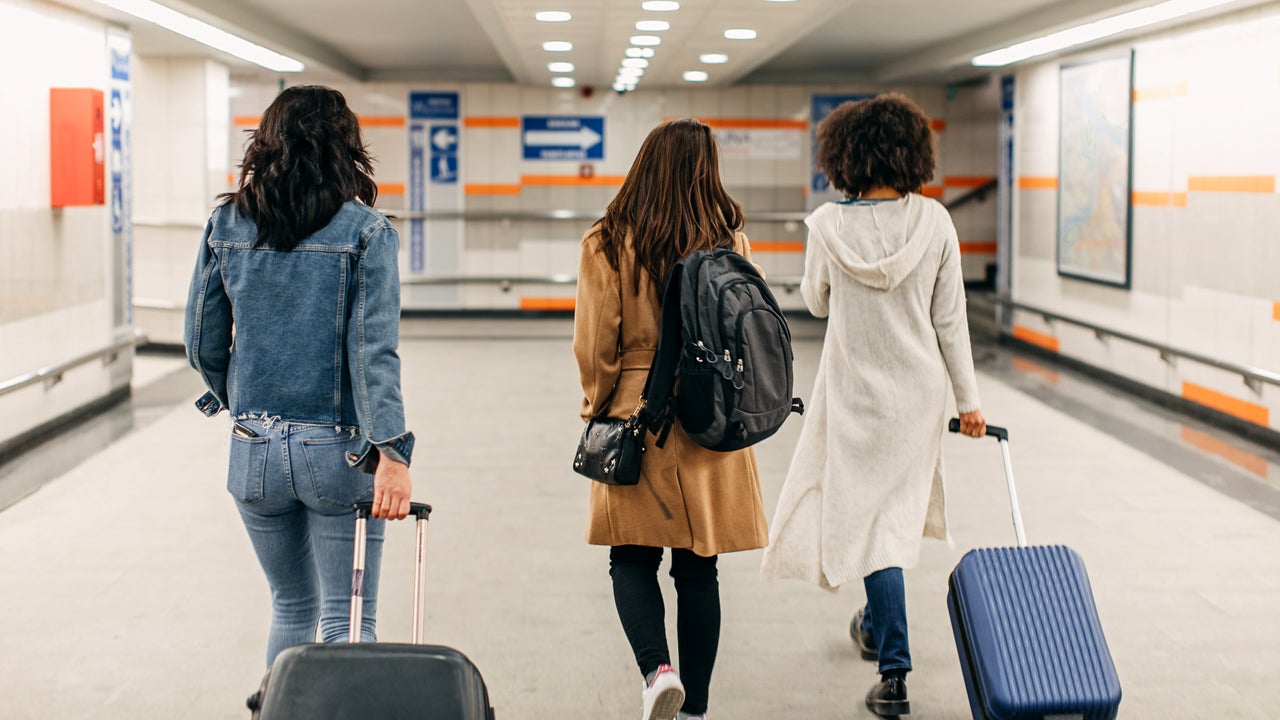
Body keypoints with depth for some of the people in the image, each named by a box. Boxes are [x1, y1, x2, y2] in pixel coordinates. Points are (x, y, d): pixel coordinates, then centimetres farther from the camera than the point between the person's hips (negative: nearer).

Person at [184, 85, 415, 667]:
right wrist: (391, 451, -20)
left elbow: (203, 345, 7)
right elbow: (373, 349, -17)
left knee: (292, 607, 21)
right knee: (347, 620, 5)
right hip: (339, 452, -4)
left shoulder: (225, 226, 2)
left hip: (254, 452, 4)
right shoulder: (365, 232, -8)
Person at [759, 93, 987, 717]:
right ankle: (878, 624, 42)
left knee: (869, 517, 2)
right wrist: (968, 399, 3)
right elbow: (950, 317, -4)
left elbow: (815, 302, 4)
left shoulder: (829, 226, -13)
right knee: (899, 508, 22)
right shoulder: (934, 221, -10)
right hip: (921, 388, 3)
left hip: (857, 393, -3)